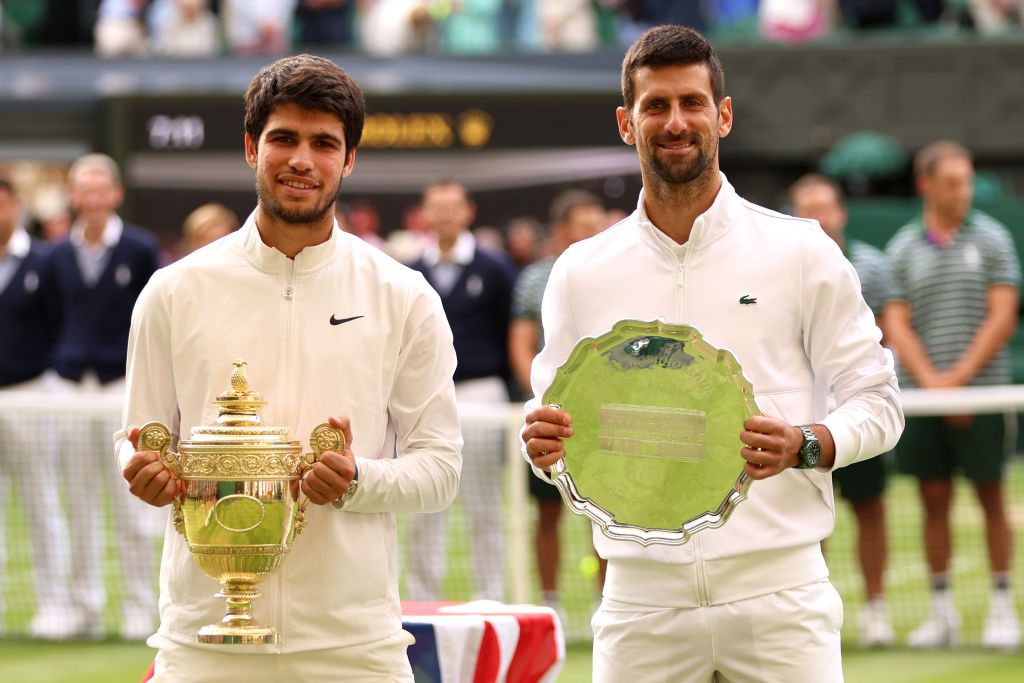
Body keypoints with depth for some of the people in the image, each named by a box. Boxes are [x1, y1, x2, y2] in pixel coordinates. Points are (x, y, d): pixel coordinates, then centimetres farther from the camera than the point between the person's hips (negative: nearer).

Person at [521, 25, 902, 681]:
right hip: (642, 597, 2)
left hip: (777, 592, -2)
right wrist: (545, 447, -9)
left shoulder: (801, 252, 3)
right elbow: (556, 419, 15)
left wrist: (804, 446, -16)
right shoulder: (581, 273, 9)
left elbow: (876, 403, 4)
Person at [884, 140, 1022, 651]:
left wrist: (957, 377, -11)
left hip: (981, 392, -2)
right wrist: (931, 381, -11)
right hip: (922, 396, 2)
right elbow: (898, 325, 3)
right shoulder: (902, 249, 7)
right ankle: (942, 612, 10)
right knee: (934, 501, 4)